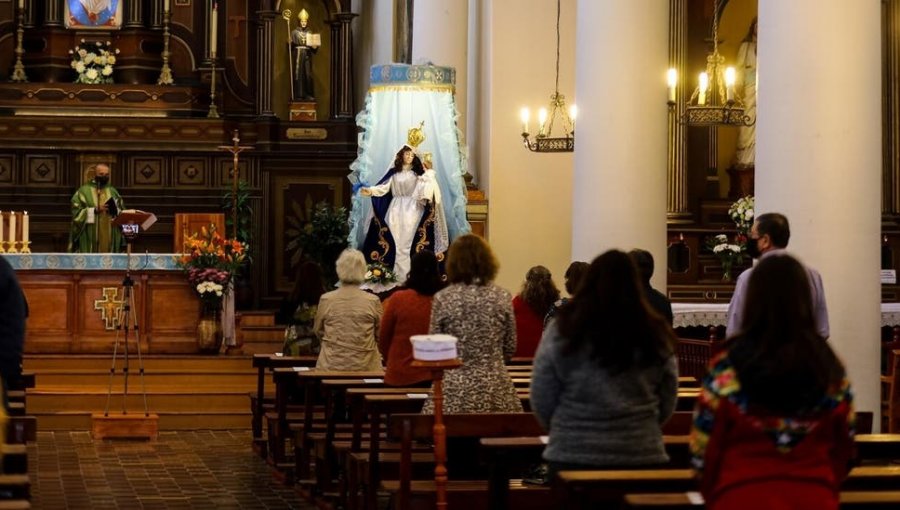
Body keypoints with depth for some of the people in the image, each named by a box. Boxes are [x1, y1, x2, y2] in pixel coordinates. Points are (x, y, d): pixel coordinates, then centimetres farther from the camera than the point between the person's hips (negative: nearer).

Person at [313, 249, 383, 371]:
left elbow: (318, 331, 11)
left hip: (332, 365, 1)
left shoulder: (326, 299, -4)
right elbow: (380, 334, 5)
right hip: (364, 366, -1)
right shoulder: (373, 301, -7)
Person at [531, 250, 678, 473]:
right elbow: (667, 404, 8)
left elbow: (542, 402, 0)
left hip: (573, 456, -1)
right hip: (642, 456, 2)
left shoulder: (562, 331, -5)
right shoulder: (655, 335, 1)